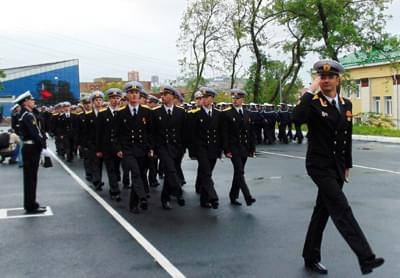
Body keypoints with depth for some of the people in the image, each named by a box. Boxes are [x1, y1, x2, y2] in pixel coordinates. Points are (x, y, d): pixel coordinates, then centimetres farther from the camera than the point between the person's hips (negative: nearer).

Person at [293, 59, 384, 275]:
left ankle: (311, 257, 25)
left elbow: (347, 137, 16)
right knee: (341, 209, -14)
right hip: (319, 166, -6)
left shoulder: (346, 104, 9)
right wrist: (310, 90, -24)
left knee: (323, 211, 13)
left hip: (337, 168, 7)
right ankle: (365, 258, -14)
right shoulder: (313, 103, -9)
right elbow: (297, 118, -32)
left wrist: (347, 165, 17)